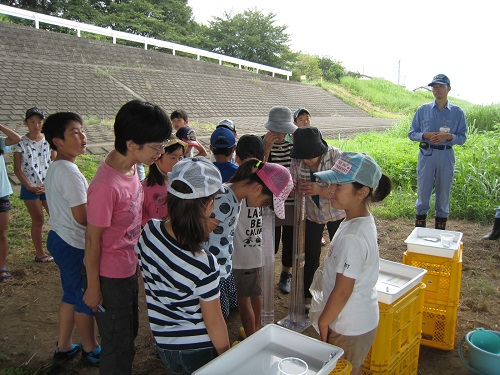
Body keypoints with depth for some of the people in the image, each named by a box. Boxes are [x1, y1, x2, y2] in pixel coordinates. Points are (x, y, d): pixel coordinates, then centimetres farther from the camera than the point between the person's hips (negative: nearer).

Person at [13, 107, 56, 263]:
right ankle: (40, 253, 20)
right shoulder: (21, 143, -6)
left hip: (48, 187, 2)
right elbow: (17, 169, -4)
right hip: (30, 188, -2)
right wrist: (29, 186, -12)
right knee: (38, 221, 6)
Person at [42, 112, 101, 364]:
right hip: (74, 244, -10)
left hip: (58, 237, 10)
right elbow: (82, 217, -25)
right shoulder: (70, 172, -23)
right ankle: (90, 349, 29)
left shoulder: (53, 168, 7)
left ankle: (63, 347, 38)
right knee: (86, 299, 9)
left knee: (71, 294, 23)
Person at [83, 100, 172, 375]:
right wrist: (93, 287, -11)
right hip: (110, 276, -8)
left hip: (129, 267, 8)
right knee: (118, 344, 13)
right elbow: (92, 239, -21)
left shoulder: (129, 166, -5)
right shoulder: (106, 186, -31)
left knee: (130, 332, 27)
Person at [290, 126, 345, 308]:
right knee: (311, 256, 9)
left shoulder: (336, 155, -28)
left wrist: (319, 190, -45)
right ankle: (307, 295, 30)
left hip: (337, 213, -1)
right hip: (312, 214, 1)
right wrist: (298, 189, -35)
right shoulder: (296, 161, -20)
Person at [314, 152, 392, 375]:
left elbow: (342, 291, -24)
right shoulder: (362, 220, -3)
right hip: (363, 318, 8)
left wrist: (323, 322, -12)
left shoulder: (352, 237, -32)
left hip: (350, 327, -8)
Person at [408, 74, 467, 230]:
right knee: (423, 192, 4)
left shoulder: (457, 112, 3)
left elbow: (462, 138, 4)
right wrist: (426, 135, -13)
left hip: (446, 156, 0)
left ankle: (440, 229, 20)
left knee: (444, 193, 7)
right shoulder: (423, 110, 4)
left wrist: (448, 136, -16)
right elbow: (412, 133, 5)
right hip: (426, 154, 0)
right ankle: (419, 229, 16)